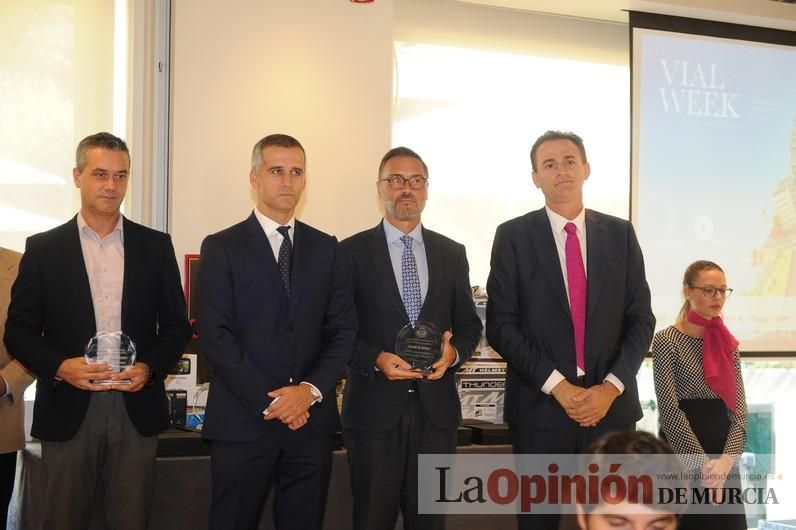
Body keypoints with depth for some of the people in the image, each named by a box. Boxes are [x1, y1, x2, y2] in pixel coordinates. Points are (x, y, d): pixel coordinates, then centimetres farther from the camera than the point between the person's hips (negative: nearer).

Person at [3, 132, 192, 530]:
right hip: (67, 409, -1)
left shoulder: (156, 246, 7)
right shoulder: (43, 248, 4)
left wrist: (149, 368, -9)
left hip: (137, 408, 1)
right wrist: (60, 366, -15)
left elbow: (176, 325, 9)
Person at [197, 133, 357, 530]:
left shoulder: (326, 249, 11)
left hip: (311, 420, 3)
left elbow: (343, 329, 6)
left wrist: (312, 389, -10)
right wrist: (268, 401, -13)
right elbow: (214, 335, -7)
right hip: (242, 421, -3)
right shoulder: (221, 247, 1)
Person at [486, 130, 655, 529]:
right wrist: (556, 385, -13)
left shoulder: (620, 234, 6)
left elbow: (641, 319, 5)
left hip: (612, 403, 2)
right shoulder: (513, 236, 0)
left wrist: (611, 387, -8)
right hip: (540, 405, -2)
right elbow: (501, 324, -5)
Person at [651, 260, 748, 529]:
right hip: (682, 456, -5)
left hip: (724, 455, 5)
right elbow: (669, 407, -13)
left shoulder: (727, 343, 10)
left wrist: (726, 458, -12)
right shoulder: (667, 340, -7)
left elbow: (738, 408, 4)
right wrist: (702, 462, -17)